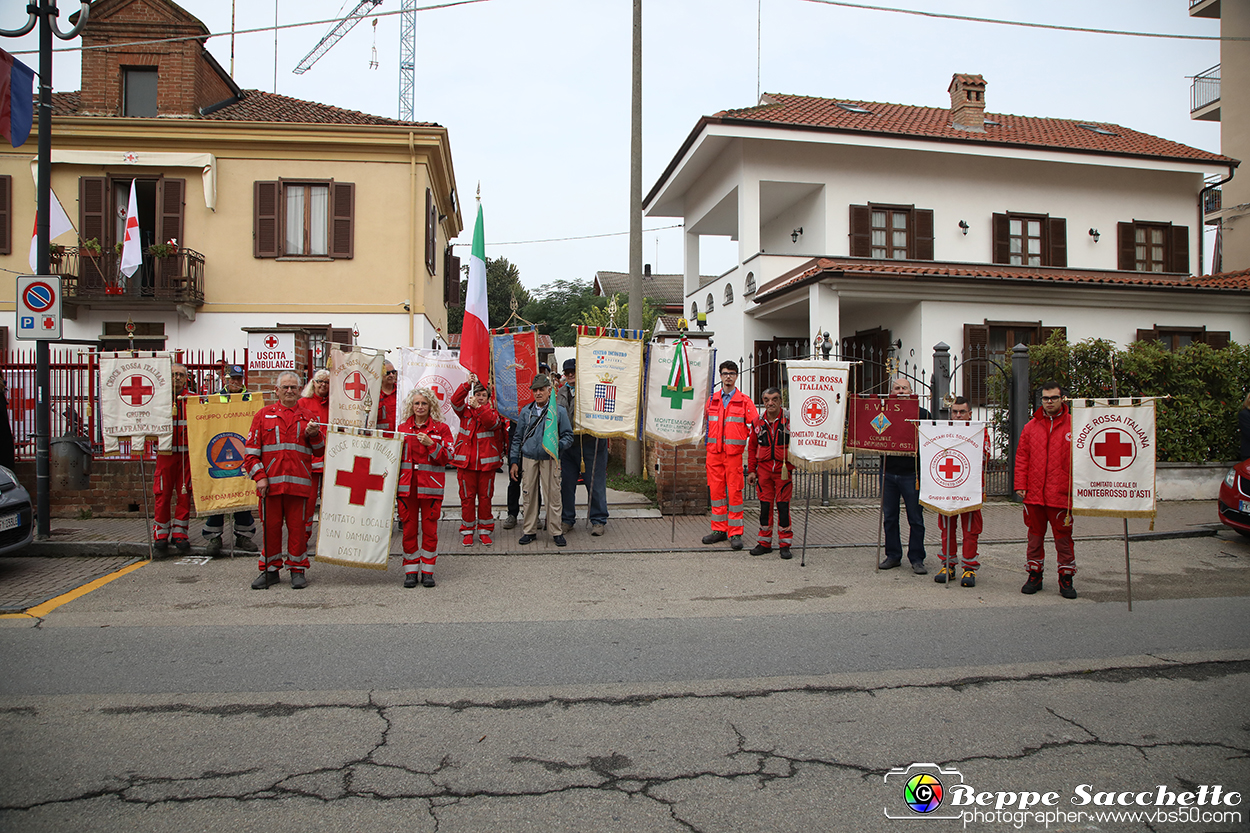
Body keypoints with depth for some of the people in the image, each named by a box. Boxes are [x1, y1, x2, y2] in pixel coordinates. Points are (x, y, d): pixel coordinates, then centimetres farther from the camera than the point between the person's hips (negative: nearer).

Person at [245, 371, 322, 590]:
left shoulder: (308, 417, 12)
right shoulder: (263, 415, 9)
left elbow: (320, 451, 9)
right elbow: (251, 450, 6)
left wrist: (314, 434, -10)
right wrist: (259, 477, -4)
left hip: (299, 483, 0)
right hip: (270, 482, 0)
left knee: (297, 527, 3)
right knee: (270, 526, 5)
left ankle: (297, 570, 14)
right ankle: (270, 570, 18)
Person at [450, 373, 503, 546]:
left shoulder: (492, 412, 6)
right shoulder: (465, 411, 9)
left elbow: (493, 422, -16)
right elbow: (455, 401, -10)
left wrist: (479, 408, -28)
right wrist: (467, 384, -19)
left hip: (487, 462, 0)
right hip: (466, 461, 0)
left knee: (485, 497, 5)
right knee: (467, 497, 2)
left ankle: (485, 531, 16)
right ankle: (468, 531, 13)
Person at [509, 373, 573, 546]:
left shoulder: (559, 411, 2)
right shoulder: (526, 411, 9)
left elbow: (568, 435, 4)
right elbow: (517, 438, 13)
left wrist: (557, 447, -15)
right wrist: (514, 462, 8)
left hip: (550, 460, -2)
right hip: (529, 459, 2)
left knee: (553, 495, -2)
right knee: (529, 496, 5)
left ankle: (556, 532, 8)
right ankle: (529, 531, 16)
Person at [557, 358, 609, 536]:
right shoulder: (562, 392, 16)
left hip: (590, 443, -5)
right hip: (567, 443, 6)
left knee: (595, 483, 1)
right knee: (566, 482, 10)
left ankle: (598, 520, 12)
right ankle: (567, 519, 22)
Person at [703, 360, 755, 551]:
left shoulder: (744, 401, 2)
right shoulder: (712, 400, 12)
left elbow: (755, 424, 0)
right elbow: (706, 422, 22)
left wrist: (746, 440, -6)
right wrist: (711, 439, 12)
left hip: (734, 451, -3)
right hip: (714, 451, 3)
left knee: (734, 491, -4)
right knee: (716, 490, 5)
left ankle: (735, 533, 1)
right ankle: (719, 530, 14)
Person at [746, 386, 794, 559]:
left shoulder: (789, 420, -3)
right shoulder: (758, 422, 7)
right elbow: (752, 447, 13)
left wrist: (792, 464, -8)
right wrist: (751, 470, 9)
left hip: (783, 470, -3)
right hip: (763, 469, 3)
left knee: (783, 506, 0)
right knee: (765, 506, 7)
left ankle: (785, 544, 8)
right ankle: (764, 543, 17)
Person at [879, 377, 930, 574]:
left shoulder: (922, 414, 3)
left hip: (911, 473, -2)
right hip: (888, 472, 2)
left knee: (915, 519, 1)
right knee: (889, 517, 9)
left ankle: (916, 559, 10)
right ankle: (893, 555, 20)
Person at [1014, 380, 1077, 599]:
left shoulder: (1073, 425, 1)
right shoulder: (1031, 427, 9)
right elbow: (1021, 458, 9)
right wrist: (1020, 485, 1)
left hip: (1061, 494, -3)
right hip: (1034, 493, 3)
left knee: (1063, 536, 3)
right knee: (1035, 535, 11)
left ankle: (1066, 578, 15)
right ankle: (1034, 575, 21)